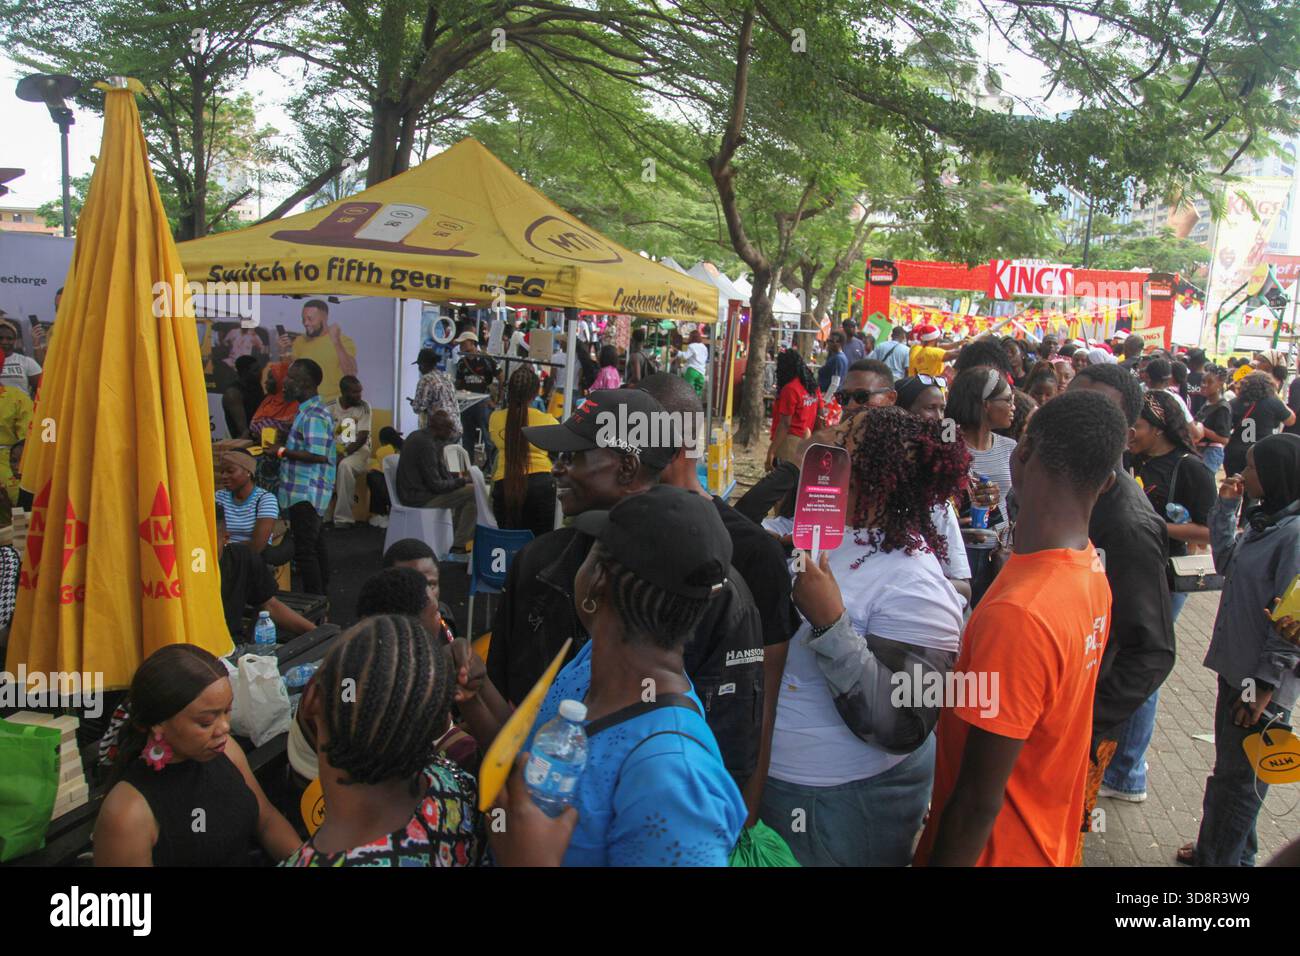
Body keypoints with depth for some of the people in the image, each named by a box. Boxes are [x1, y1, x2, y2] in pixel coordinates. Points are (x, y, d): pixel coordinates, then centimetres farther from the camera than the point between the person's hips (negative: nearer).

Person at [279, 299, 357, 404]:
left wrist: (337, 343, -28)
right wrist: (283, 351, -6)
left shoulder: (344, 341, -6)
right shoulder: (300, 341, 8)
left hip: (334, 404, -4)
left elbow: (350, 373, -19)